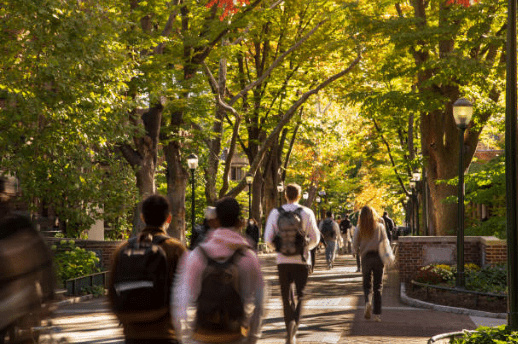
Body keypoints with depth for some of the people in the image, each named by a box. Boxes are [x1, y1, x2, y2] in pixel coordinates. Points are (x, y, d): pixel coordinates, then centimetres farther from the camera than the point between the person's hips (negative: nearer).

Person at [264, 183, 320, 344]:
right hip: (301, 260, -1)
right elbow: (315, 238, -1)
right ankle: (294, 322, -21)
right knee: (300, 295, 5)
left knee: (286, 297, 10)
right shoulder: (307, 213, -2)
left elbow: (268, 238, -3)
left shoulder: (275, 213, 0)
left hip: (283, 260, 1)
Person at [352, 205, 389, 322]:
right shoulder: (380, 227, -1)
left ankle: (368, 301, -21)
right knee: (378, 286, 6)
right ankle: (377, 313, 2)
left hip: (366, 257, 0)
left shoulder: (360, 229, 0)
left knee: (367, 284, 10)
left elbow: (355, 247, 1)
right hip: (378, 257, 0)